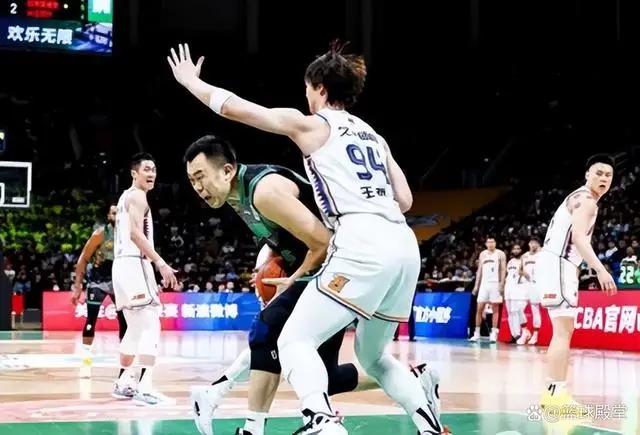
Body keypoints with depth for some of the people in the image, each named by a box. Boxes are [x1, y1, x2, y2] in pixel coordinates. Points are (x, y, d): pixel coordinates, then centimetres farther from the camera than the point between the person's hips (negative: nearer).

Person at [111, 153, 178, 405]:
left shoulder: (126, 197, 23)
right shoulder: (137, 195, -8)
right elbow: (136, 233, -21)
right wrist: (161, 264, -26)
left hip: (123, 264, 10)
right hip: (134, 264, -10)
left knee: (135, 328, 18)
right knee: (150, 326, -14)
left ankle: (123, 384, 23)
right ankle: (144, 388, -21)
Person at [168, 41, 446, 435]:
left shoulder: (312, 125, 8)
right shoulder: (372, 134, 26)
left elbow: (235, 107, 9)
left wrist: (191, 80, 23)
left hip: (363, 248, -7)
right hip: (405, 246, 7)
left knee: (295, 341, -4)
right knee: (373, 356, 24)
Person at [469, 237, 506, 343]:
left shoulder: (500, 254, 0)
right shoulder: (482, 254, 13)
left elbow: (503, 270, -4)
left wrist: (502, 284, -14)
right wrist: (476, 285, 9)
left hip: (495, 284, -4)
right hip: (484, 284, 4)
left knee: (495, 309, -1)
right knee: (479, 309, 1)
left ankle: (493, 333, 0)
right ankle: (477, 333, 6)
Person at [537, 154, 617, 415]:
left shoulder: (579, 198, 22)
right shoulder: (586, 199, -9)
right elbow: (578, 237, -24)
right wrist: (601, 270, -33)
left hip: (558, 264, 11)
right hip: (557, 264, -11)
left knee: (563, 330, 14)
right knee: (563, 330, -15)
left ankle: (552, 392, 17)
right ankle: (558, 393, -19)